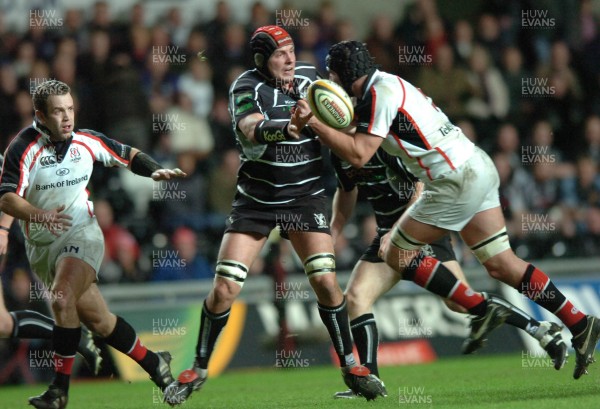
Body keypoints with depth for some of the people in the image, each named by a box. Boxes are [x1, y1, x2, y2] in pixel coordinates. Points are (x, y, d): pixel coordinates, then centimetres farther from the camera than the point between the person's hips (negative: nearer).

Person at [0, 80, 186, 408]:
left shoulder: (87, 141, -1)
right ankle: (154, 364, 22)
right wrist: (39, 216, -38)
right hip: (42, 246, 1)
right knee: (97, 319, 1)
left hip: (81, 234, -1)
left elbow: (128, 155, 16)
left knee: (62, 297, -28)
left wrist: (155, 171, -4)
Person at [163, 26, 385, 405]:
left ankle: (350, 365, 5)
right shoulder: (247, 86, -10)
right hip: (256, 200, -2)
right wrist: (289, 125, -46)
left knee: (326, 280, -10)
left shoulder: (310, 76, 1)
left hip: (306, 197, 2)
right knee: (225, 288, -6)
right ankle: (199, 368, 11)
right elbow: (251, 132, -31)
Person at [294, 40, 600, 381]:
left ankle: (483, 310, 0)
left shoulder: (379, 93, -12)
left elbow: (358, 154, -18)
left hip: (459, 181, -10)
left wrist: (314, 123, -14)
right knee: (502, 264, 10)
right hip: (479, 170, 10)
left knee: (397, 254, 2)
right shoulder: (385, 84, 17)